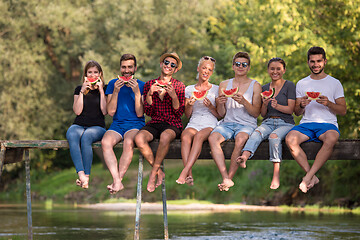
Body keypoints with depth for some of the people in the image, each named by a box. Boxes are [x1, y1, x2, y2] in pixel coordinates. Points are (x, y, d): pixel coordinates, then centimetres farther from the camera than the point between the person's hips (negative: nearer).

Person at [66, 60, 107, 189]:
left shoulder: (105, 89, 11)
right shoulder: (79, 89, 17)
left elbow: (105, 111, -3)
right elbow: (77, 111, 2)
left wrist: (101, 90, -5)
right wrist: (82, 91, -3)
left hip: (97, 126, -2)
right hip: (79, 125, 2)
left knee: (86, 137, -38)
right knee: (72, 136, -36)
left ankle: (86, 176, -37)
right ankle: (81, 175, -48)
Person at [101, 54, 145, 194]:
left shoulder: (142, 86, 5)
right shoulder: (113, 84, 11)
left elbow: (139, 113, -3)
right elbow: (111, 112, 3)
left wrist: (137, 92, -13)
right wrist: (116, 91, -9)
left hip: (135, 124, -2)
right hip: (117, 124, 2)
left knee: (128, 142, -37)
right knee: (105, 142, -32)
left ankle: (117, 181, -30)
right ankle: (117, 182, -38)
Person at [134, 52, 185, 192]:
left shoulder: (179, 86, 7)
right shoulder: (149, 85, 12)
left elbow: (179, 113, 0)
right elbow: (148, 112, 7)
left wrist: (173, 96, -15)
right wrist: (149, 94, -9)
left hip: (173, 124, -2)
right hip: (154, 123, 2)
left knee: (165, 136, -39)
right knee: (139, 138, -31)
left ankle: (154, 173, -23)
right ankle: (159, 172, -17)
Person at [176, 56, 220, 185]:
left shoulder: (216, 89, 13)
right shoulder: (189, 89, 18)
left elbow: (219, 115, 10)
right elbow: (187, 115, 16)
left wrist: (210, 106, -9)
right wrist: (189, 105, -5)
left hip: (210, 125, -2)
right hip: (193, 123, 2)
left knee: (199, 136, -38)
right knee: (185, 137, -35)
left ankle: (185, 172, -46)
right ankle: (189, 175, -46)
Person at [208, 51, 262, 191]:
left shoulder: (255, 86, 6)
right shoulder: (224, 85, 15)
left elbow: (256, 113, -1)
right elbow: (221, 114, 14)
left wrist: (244, 102, -18)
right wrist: (220, 104, -9)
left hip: (247, 124, -3)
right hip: (227, 122, 3)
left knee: (240, 139, -37)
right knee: (213, 138, -30)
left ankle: (230, 177, -25)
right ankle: (226, 179, -37)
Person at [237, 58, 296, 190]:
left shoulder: (289, 86, 4)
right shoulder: (264, 88, 17)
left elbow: (290, 109, -5)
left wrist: (277, 106, -24)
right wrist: (265, 105, -6)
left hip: (285, 123, -3)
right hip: (268, 123, 3)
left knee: (274, 137, -36)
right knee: (256, 133, -31)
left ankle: (276, 176, -35)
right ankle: (244, 157, -60)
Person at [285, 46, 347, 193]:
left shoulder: (335, 83, 11)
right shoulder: (301, 84, 17)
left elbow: (343, 111, 6)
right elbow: (297, 113, 16)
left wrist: (328, 103, -13)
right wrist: (301, 105, -8)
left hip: (328, 124, -2)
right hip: (306, 123, 2)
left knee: (331, 138, -40)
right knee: (290, 139, -32)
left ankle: (308, 177, -35)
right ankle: (312, 177, -25)